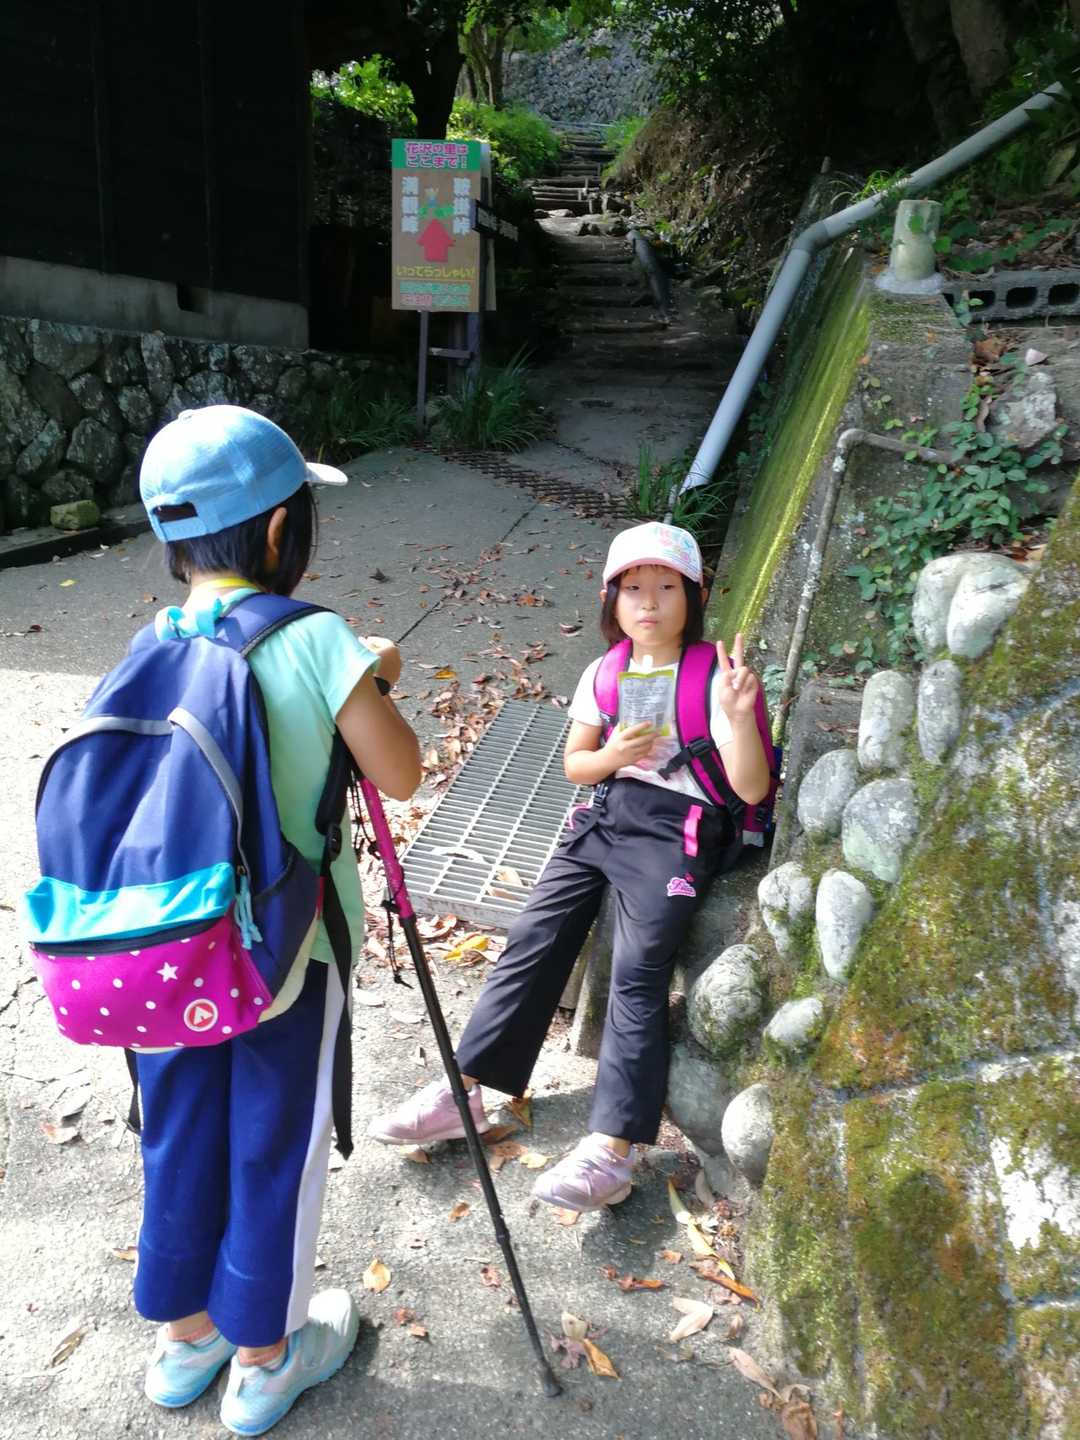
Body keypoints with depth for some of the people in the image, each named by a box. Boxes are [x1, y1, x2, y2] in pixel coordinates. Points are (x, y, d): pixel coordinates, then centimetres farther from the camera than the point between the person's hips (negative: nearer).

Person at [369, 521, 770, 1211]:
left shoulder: (714, 678, -6)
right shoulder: (604, 674, 10)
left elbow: (751, 789, -11)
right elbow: (574, 764, 16)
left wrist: (741, 716, -28)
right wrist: (612, 756, -6)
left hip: (676, 828, -5)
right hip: (605, 815, 5)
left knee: (638, 971, -18)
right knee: (533, 938, -5)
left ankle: (611, 1148, -17)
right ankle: (464, 1090, 2)